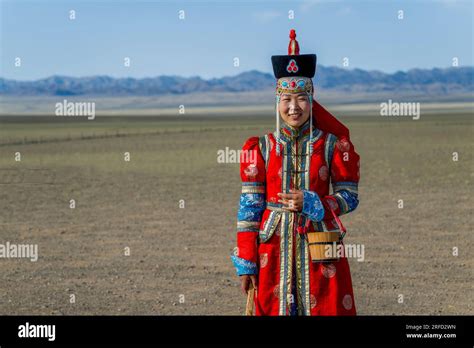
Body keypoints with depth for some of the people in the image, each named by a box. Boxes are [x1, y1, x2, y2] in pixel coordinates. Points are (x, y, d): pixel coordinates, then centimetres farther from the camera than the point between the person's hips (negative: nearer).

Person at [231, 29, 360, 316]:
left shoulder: (331, 145, 0)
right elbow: (249, 206, 1)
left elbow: (350, 198, 0)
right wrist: (245, 263, -2)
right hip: (274, 246, 1)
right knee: (274, 307, 4)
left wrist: (311, 203, -17)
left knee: (324, 308, 1)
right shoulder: (262, 147, 2)